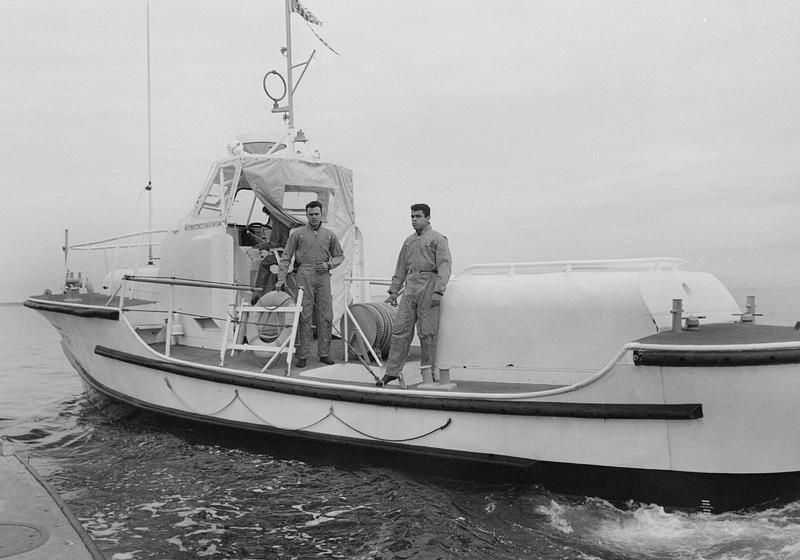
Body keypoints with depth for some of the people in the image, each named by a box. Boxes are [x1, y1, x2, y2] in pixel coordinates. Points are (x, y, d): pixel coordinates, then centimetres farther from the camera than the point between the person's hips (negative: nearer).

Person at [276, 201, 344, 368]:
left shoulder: (329, 235, 13)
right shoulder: (297, 233, 6)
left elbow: (339, 256, 20)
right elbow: (286, 257, 6)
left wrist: (328, 265, 1)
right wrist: (282, 278, -3)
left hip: (323, 277, 3)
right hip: (304, 276, -2)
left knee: (326, 317, 2)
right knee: (304, 317, -3)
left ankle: (324, 354, 11)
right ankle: (302, 355, 2)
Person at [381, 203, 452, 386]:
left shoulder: (438, 239, 1)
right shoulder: (409, 241, 20)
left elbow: (445, 265, -8)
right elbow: (401, 268, 23)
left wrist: (439, 290, -19)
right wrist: (394, 290, 17)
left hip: (428, 285, -5)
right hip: (410, 287, 6)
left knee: (427, 332, -4)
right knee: (400, 329, -1)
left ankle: (427, 372, 6)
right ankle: (392, 371, 2)